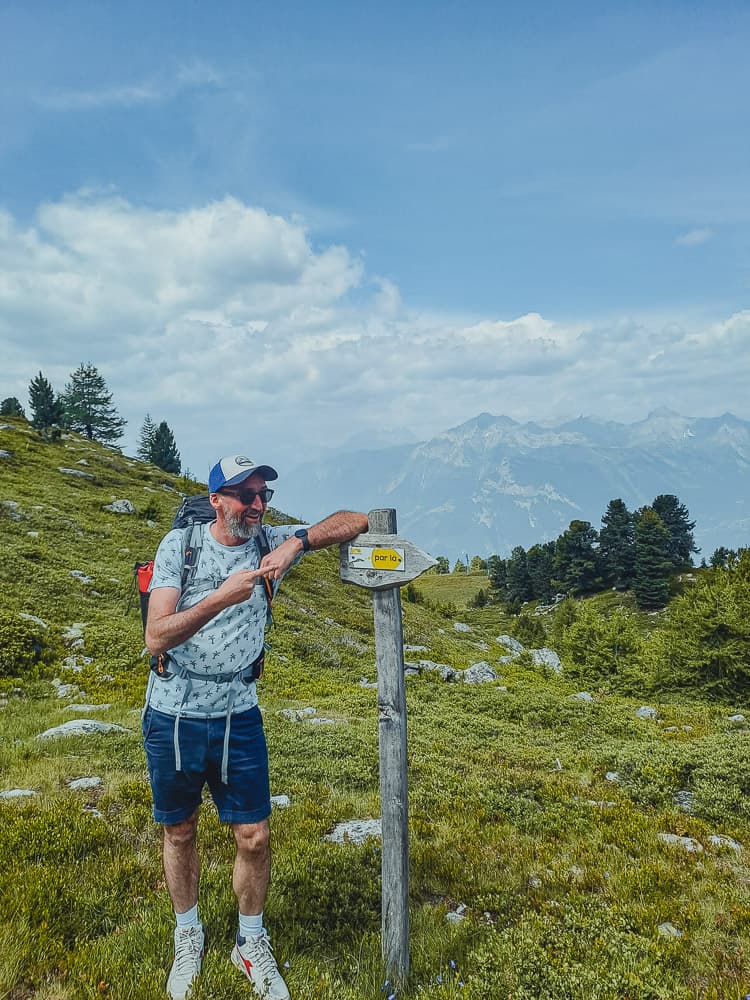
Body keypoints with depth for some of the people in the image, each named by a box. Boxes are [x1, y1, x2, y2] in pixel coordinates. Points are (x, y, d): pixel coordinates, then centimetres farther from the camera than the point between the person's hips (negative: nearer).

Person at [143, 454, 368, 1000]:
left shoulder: (273, 541, -4)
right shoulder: (180, 544, -10)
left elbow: (357, 521, -7)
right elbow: (157, 636, -19)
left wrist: (297, 541, -24)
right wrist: (223, 596, -33)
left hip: (238, 715, 1)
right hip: (173, 714, -1)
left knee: (254, 837, 5)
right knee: (179, 833, 16)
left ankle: (251, 943, 32)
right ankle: (188, 935, 42)